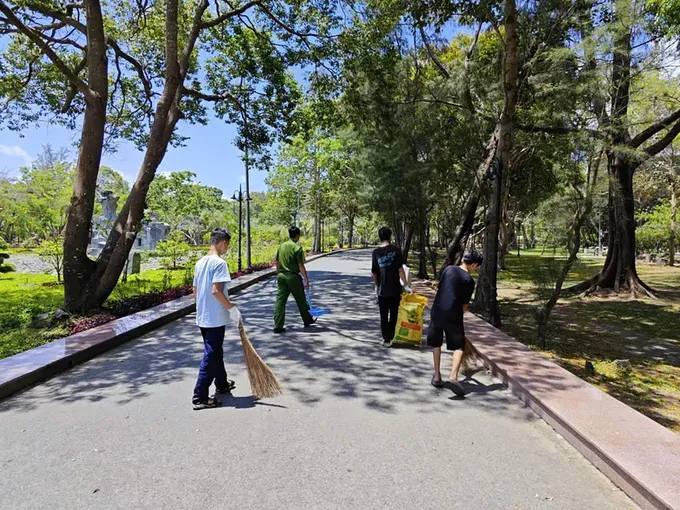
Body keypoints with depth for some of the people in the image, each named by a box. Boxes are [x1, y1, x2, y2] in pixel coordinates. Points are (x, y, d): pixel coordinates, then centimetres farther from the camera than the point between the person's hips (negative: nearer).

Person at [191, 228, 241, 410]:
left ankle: (222, 384, 36)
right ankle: (200, 397, 3)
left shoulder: (200, 263, 10)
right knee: (211, 356, -2)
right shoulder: (219, 263, -17)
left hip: (202, 317, 9)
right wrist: (232, 308, -16)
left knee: (215, 352, 21)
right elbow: (215, 291, -25)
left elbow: (195, 292, 14)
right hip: (215, 318, -9)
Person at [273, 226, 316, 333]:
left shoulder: (281, 246, 8)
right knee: (301, 300, 12)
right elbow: (301, 266, -14)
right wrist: (306, 279, -8)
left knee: (280, 300, 4)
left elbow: (277, 263, 12)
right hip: (293, 276, -5)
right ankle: (307, 320, 29)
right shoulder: (297, 248, -11)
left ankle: (278, 326, 2)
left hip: (281, 276, 5)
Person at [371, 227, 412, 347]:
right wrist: (406, 285, -5)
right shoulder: (395, 250, -6)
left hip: (382, 290, 1)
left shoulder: (376, 252, -1)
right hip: (395, 289, -1)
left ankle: (386, 339, 14)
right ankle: (390, 337, 22)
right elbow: (400, 269, -10)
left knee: (384, 316, 10)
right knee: (393, 314, 15)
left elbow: (374, 272, 2)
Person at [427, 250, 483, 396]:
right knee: (459, 346, 9)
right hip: (453, 315, -3)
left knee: (436, 344, 18)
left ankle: (437, 376, 22)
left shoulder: (447, 269, 6)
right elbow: (465, 305, 1)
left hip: (437, 312, 4)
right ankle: (453, 376, -8)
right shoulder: (469, 280, -3)